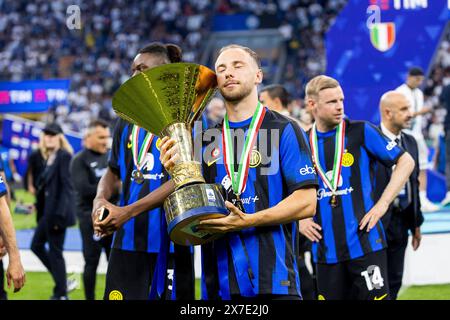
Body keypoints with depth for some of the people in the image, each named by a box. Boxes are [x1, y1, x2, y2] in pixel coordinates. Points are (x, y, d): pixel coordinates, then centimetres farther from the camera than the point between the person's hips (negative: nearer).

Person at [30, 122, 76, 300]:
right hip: (48, 211, 10)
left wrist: (59, 214, -20)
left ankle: (61, 294, 9)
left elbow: (67, 187, -18)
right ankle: (61, 279, 22)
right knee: (37, 245, 15)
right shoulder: (49, 158, 12)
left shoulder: (64, 156, -13)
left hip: (58, 211, -10)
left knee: (55, 252, -2)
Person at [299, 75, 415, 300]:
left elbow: (405, 162, 3)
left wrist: (382, 204, -5)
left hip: (365, 242, -3)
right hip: (325, 247, 3)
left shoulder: (361, 132, -1)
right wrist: (299, 220, 5)